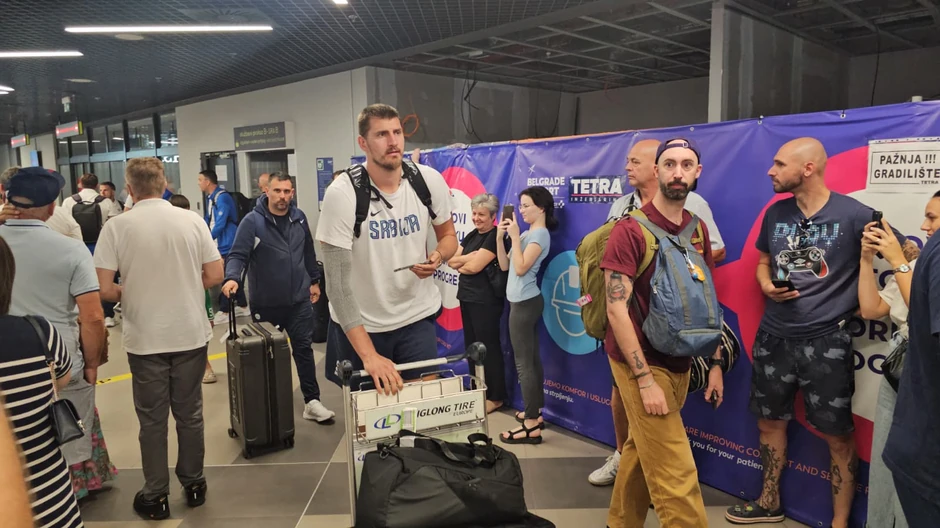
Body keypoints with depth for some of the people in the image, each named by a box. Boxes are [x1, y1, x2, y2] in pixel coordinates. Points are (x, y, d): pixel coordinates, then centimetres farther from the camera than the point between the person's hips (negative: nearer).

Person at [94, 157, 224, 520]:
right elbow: (214, 276, -2)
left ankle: (155, 497, 22)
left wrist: (129, 294, 11)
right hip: (191, 334, 2)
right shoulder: (192, 221, -4)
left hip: (145, 339, -1)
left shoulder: (117, 227, -9)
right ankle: (193, 485, 27)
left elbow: (105, 289, -10)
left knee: (152, 419, 11)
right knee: (190, 414, 15)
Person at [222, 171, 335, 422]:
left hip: (299, 300, 3)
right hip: (265, 303, -3)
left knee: (304, 350, 6)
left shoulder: (299, 218, 4)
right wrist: (232, 278, -35)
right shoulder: (252, 221, -11)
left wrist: (314, 280, 18)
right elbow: (238, 255, -17)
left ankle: (312, 402, 13)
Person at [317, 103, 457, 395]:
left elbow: (448, 235, 8)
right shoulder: (342, 194, -20)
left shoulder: (430, 181, -10)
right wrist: (368, 355, -27)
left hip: (417, 316, 2)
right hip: (360, 323, -2)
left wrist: (438, 256, -18)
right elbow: (337, 282, -22)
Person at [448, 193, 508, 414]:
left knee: (488, 347, -1)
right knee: (471, 346, 14)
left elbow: (474, 267, -19)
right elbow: (451, 260, 5)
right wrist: (470, 257, -10)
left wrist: (461, 263, -1)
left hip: (486, 301, -9)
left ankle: (496, 397, 10)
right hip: (467, 297, 9)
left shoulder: (495, 237, -12)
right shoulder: (471, 235, 13)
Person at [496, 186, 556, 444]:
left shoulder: (540, 234, -12)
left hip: (525, 302, -10)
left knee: (524, 363, -8)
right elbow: (504, 266, 10)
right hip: (523, 302, 10)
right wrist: (500, 237, -1)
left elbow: (520, 268, -22)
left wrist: (514, 236, -17)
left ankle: (532, 426, -5)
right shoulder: (527, 233, 14)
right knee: (532, 359, 13)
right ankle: (536, 412, 21)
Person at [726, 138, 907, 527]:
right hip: (773, 338, 5)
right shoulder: (775, 213, 4)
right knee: (770, 422, 17)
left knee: (837, 436, 6)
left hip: (825, 342, -5)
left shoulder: (853, 214, -12)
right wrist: (767, 286, -3)